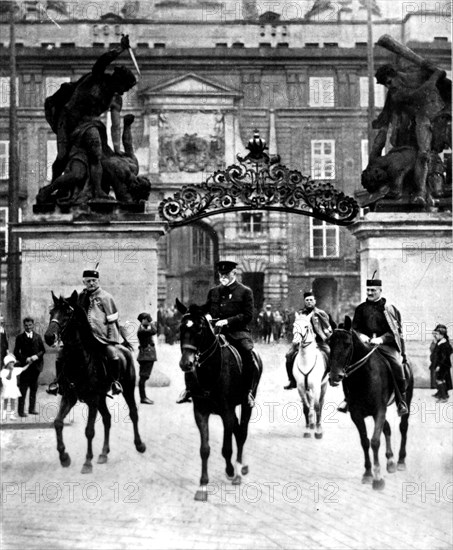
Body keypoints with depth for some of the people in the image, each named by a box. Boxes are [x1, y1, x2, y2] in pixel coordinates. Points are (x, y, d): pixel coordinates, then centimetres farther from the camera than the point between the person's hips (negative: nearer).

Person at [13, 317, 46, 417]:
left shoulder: (37, 337, 8)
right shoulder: (20, 337, 0)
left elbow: (43, 350, 8)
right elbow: (16, 352, -2)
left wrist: (37, 356, -10)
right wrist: (25, 359, -15)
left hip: (36, 366, 4)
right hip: (25, 366, -3)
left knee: (34, 389, 10)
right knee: (23, 389, -3)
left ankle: (32, 408, 18)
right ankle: (21, 410, -1)